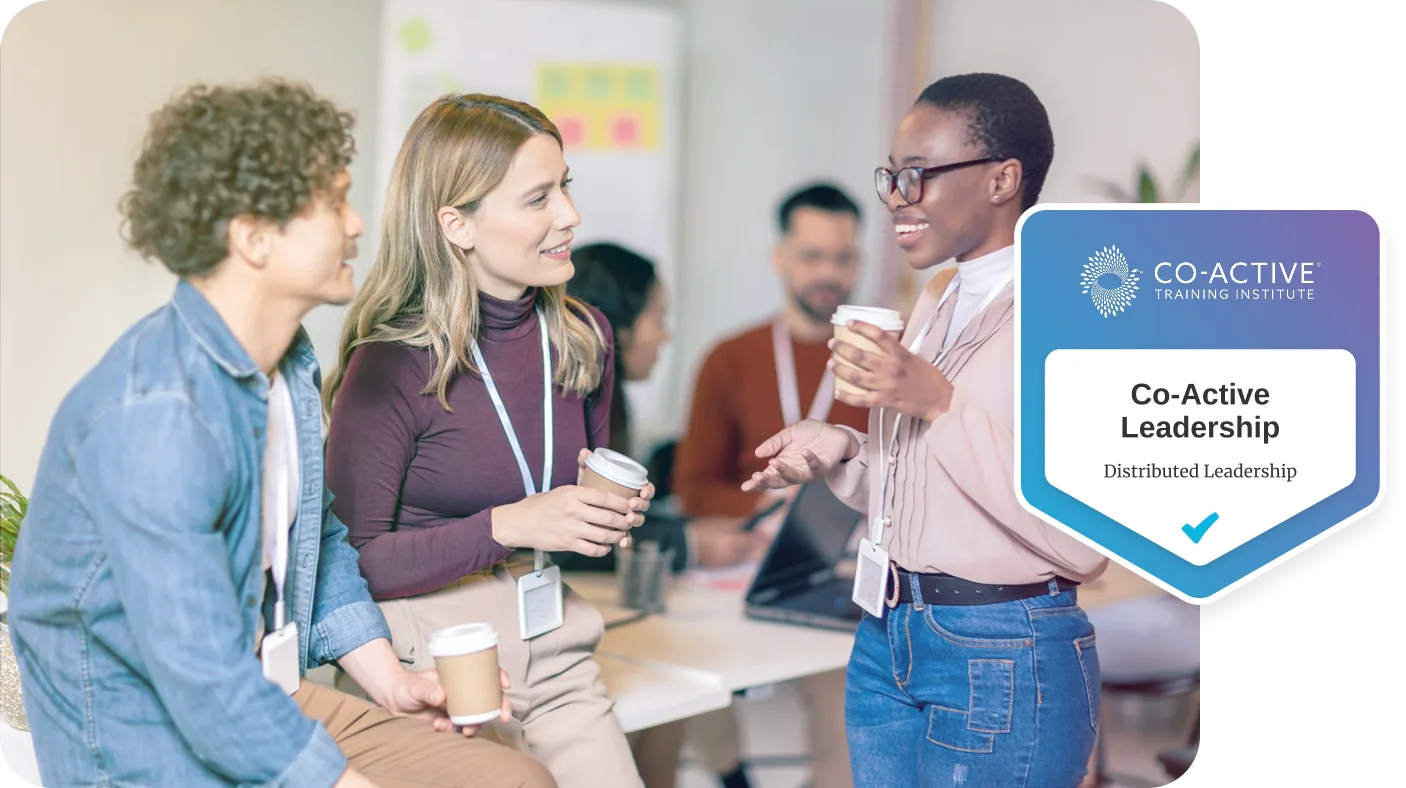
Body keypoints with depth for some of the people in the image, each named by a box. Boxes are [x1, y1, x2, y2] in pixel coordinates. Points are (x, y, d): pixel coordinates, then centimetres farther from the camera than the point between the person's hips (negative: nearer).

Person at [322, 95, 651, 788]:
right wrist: (506, 527, -21)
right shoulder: (391, 366, -14)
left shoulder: (581, 337, 4)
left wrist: (613, 517, -3)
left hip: (551, 650, 5)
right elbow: (354, 560, -13)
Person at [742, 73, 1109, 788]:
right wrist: (840, 453, -1)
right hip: (887, 639, 8)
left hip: (1004, 662, -8)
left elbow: (1084, 541, -22)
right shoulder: (938, 302, 11)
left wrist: (940, 404, -23)